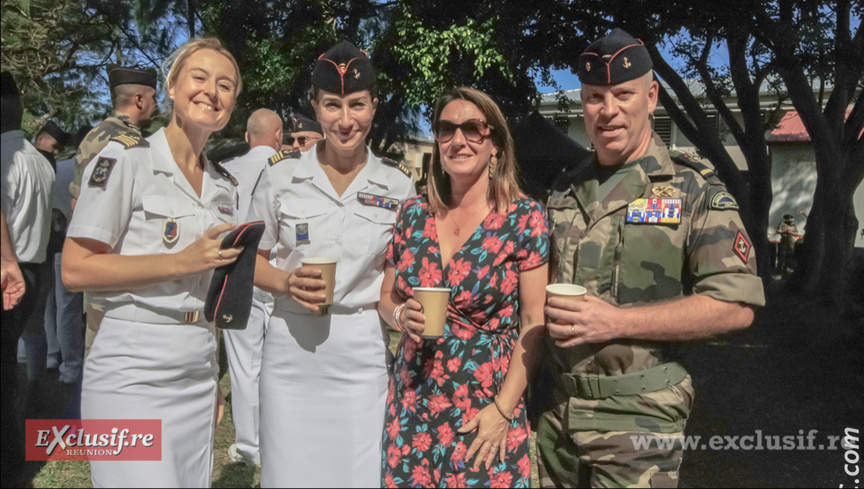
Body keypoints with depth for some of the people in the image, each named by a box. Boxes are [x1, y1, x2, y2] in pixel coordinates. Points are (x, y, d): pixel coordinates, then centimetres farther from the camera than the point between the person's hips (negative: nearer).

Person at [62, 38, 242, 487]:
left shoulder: (224, 184, 11)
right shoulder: (125, 158, -7)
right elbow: (75, 270, -11)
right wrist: (182, 262, -18)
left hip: (198, 374, 6)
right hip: (132, 373, -6)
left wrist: (213, 379, 16)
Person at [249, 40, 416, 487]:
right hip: (291, 347, 0)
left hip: (364, 351, 0)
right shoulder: (281, 173, -1)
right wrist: (286, 282, -11)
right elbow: (252, 258, 8)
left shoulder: (398, 183, 1)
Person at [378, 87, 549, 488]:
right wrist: (402, 315, -9)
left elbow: (535, 323, -8)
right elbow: (386, 298, 13)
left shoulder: (525, 218, -8)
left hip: (487, 409, -3)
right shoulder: (413, 214, 3)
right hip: (410, 405, 4)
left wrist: (503, 409, -12)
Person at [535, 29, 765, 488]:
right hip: (557, 406, 5)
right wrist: (548, 311, -3)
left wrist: (616, 321, -20)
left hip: (639, 415, -4)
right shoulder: (565, 190, 8)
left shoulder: (695, 191, -7)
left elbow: (736, 306, -13)